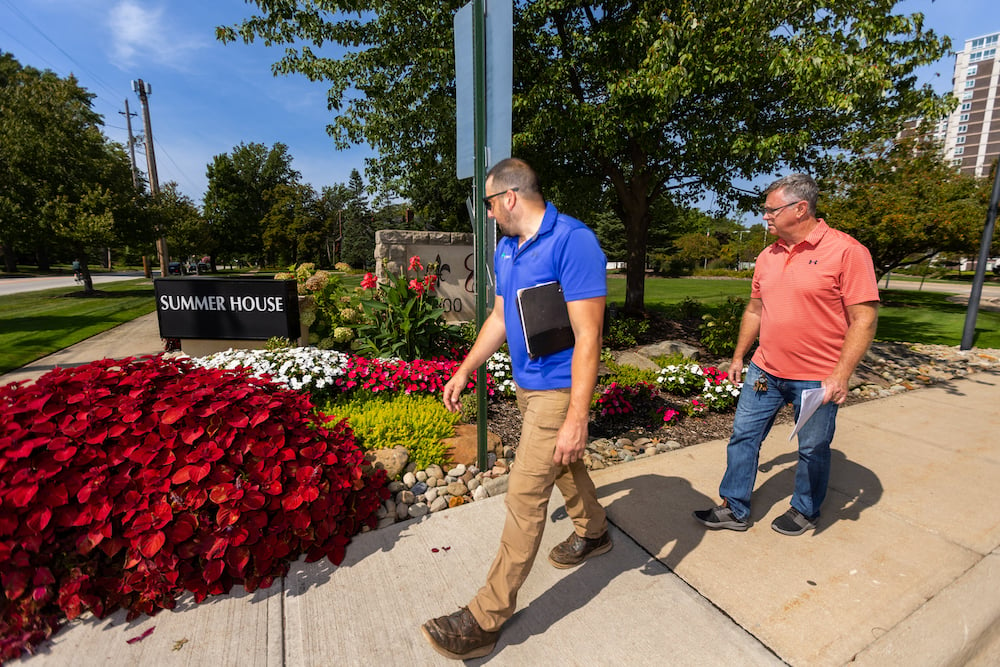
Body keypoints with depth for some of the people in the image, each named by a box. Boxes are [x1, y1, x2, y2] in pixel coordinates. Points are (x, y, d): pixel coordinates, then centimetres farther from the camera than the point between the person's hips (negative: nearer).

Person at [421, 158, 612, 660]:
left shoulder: (572, 241, -20)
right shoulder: (505, 250, 7)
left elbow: (587, 336, -24)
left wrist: (577, 418, -25)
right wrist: (465, 371, 15)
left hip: (558, 390, -9)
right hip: (526, 385, 9)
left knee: (525, 495, -3)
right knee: (562, 465, 25)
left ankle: (487, 617, 12)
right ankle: (592, 533, 51)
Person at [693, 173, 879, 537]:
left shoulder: (846, 251, -12)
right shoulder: (768, 256, 7)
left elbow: (864, 318, -14)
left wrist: (840, 375, -20)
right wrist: (738, 356, 16)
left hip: (817, 379, -5)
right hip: (764, 371, 6)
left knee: (813, 450, 12)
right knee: (743, 436, 9)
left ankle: (805, 511, 36)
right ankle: (735, 509, 24)